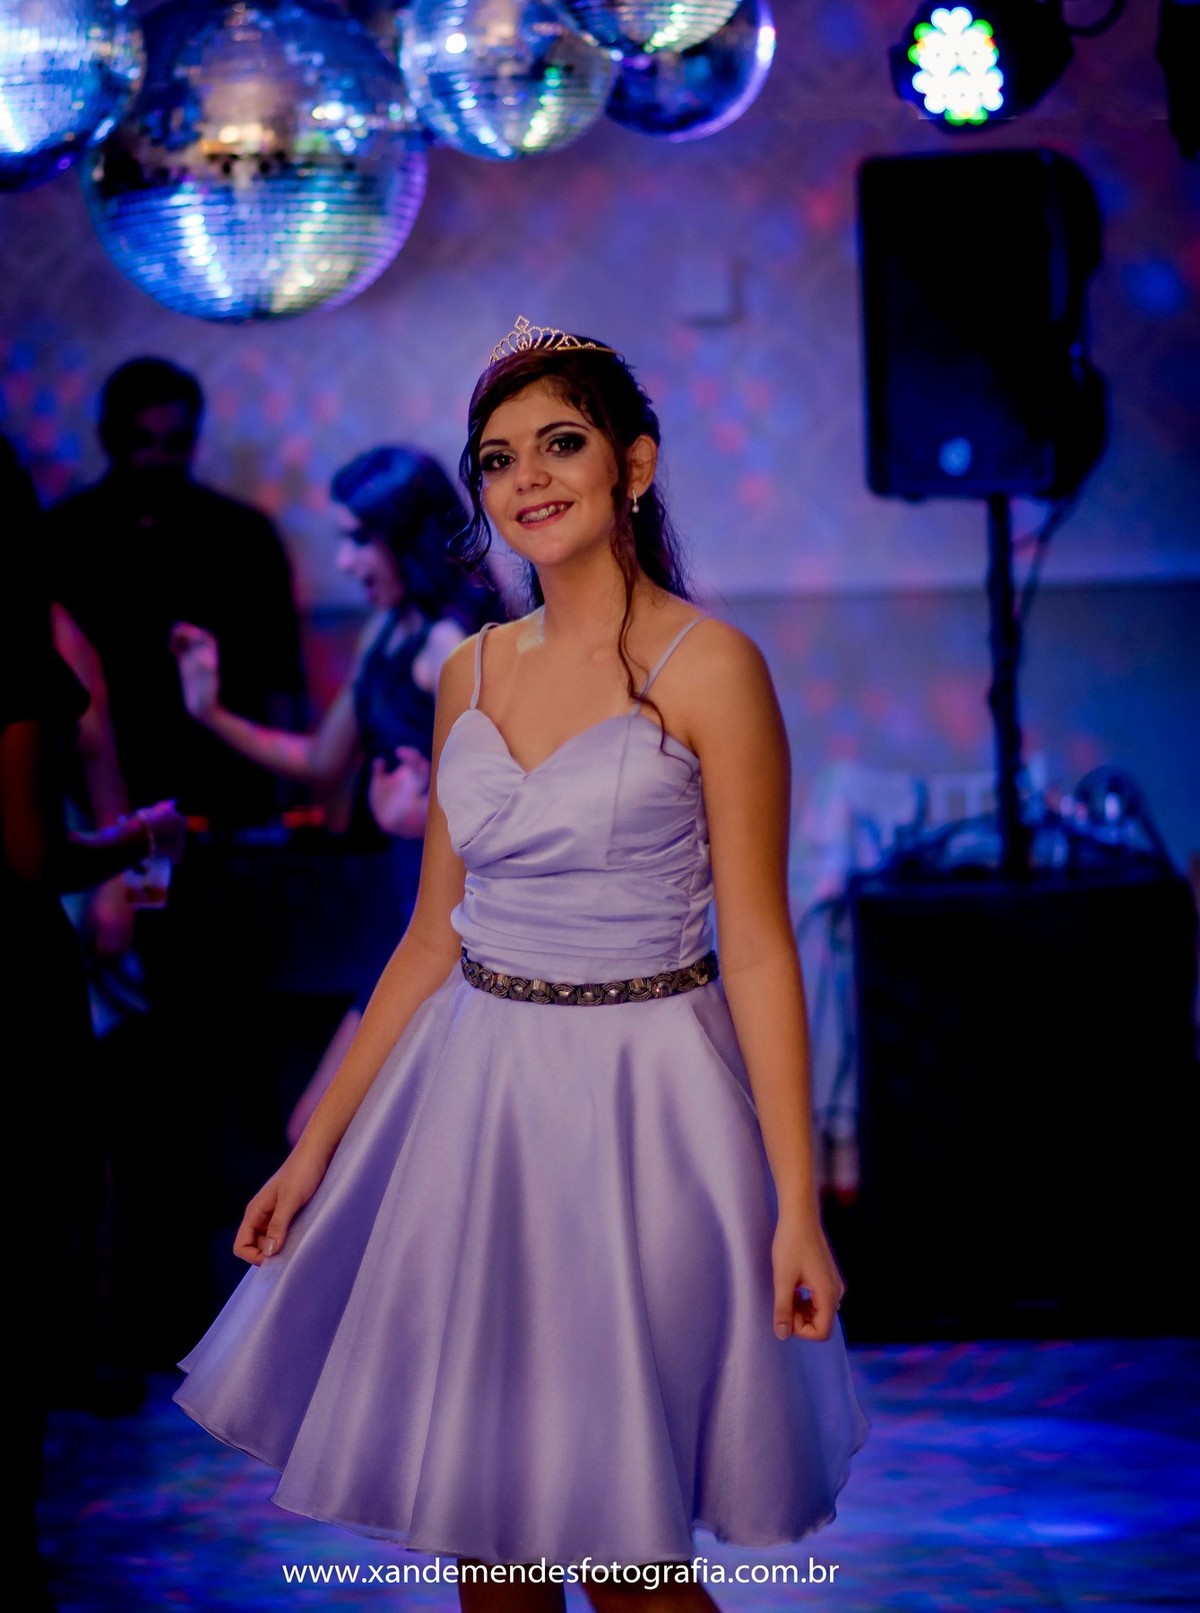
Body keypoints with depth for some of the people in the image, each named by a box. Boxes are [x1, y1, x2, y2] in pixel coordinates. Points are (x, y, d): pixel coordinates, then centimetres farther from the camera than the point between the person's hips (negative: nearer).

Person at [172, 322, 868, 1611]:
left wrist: (797, 1203, -14)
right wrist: (318, 1143, 10)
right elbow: (434, 936, 12)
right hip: (474, 1103, 6)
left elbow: (758, 946, -10)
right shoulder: (472, 676, 8)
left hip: (638, 1110, -5)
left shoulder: (709, 669, -9)